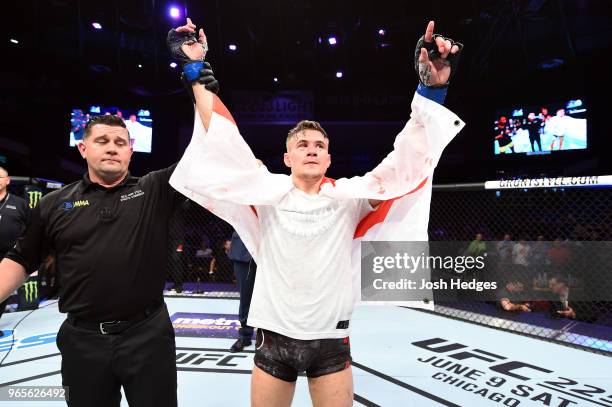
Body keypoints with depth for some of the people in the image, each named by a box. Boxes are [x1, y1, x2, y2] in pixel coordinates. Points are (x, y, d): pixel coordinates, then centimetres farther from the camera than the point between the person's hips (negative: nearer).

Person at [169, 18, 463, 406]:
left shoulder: (348, 197, -3)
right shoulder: (269, 192, -3)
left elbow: (406, 159, -7)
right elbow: (222, 139, -5)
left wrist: (431, 91, -16)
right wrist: (196, 70, -6)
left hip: (331, 341, 0)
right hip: (274, 338, 0)